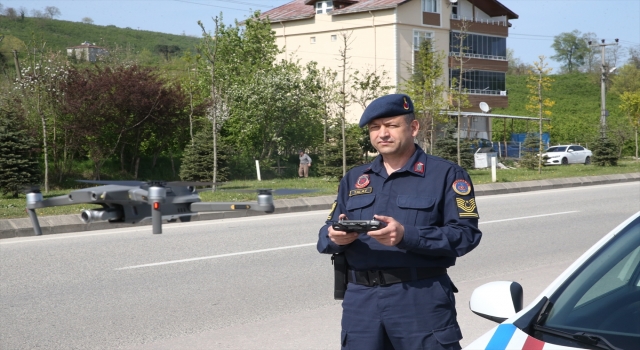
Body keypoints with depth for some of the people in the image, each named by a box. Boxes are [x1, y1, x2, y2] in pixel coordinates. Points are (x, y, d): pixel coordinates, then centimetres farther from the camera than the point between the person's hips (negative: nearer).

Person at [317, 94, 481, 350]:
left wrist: (407, 236, -23)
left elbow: (466, 233, -9)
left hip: (422, 300, -4)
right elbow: (325, 236, 15)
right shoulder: (353, 179, 17)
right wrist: (335, 237, -11)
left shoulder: (445, 174, 1)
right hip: (360, 300, 4)